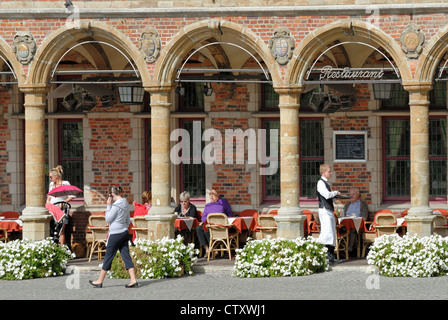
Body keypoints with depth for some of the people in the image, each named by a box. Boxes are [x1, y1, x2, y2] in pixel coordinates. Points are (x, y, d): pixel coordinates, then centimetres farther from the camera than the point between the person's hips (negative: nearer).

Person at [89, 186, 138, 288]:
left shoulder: (116, 205, -16)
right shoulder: (125, 204, 10)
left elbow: (108, 219, -11)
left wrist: (109, 206, -7)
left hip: (115, 234, -8)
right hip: (124, 233, 8)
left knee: (108, 257, 2)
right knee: (126, 256, 5)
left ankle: (100, 281, 11)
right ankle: (133, 280, -3)